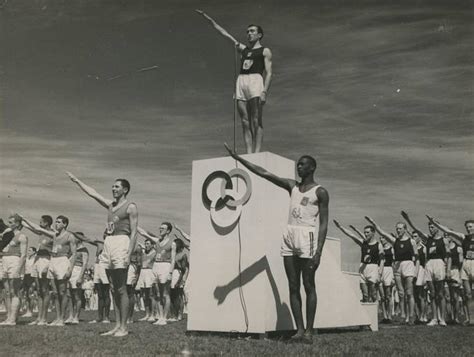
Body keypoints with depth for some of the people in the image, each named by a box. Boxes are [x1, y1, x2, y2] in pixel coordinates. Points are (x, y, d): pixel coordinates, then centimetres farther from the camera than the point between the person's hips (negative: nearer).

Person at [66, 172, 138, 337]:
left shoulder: (130, 207, -1)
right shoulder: (111, 205, 19)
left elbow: (134, 232, -7)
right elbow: (92, 193, 27)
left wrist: (129, 254, -16)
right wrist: (76, 180, 28)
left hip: (121, 243, -7)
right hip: (108, 243, 7)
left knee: (121, 289, -7)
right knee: (114, 289, 8)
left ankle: (124, 327, -3)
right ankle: (117, 325, 12)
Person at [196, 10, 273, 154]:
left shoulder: (265, 51, 12)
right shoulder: (242, 49, 26)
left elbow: (268, 73, 1)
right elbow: (224, 32, 28)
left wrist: (264, 91, -13)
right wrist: (208, 18, 26)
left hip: (256, 80, -5)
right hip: (241, 82, 5)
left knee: (256, 121, -12)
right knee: (245, 122, -3)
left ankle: (257, 152, -17)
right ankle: (249, 153, -6)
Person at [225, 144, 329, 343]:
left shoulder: (320, 192, 1)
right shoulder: (292, 186, 15)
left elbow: (324, 223, -5)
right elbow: (264, 173, 12)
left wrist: (319, 250, -15)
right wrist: (238, 158, 7)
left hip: (307, 237, -6)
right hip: (289, 237, 6)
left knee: (308, 286, -4)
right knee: (293, 287, 3)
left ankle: (309, 331, -1)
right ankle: (299, 329, 7)